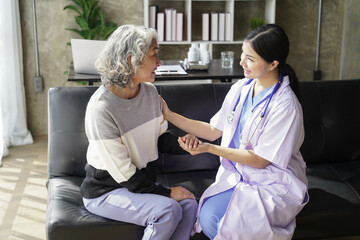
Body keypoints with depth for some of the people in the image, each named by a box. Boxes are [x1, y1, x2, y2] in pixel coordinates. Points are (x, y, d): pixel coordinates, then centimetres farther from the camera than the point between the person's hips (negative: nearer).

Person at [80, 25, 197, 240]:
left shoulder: (150, 93, -2)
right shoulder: (101, 107, -24)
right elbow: (123, 173, -21)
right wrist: (166, 193, -17)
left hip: (142, 181, 7)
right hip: (105, 192, -6)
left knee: (189, 204, -18)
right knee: (168, 210, -26)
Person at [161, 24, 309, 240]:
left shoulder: (285, 105, -19)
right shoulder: (240, 88, 3)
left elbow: (261, 160, -17)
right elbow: (214, 130, 10)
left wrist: (209, 148, -19)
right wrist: (170, 115, 3)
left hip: (273, 184, -5)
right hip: (237, 174, 5)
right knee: (207, 216, -23)